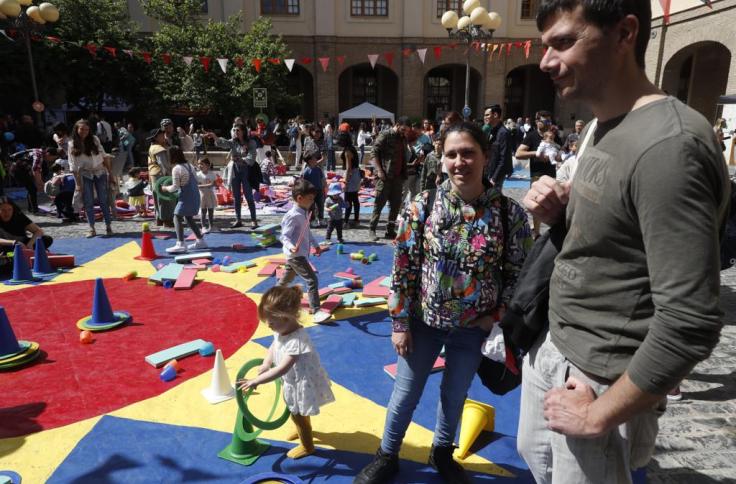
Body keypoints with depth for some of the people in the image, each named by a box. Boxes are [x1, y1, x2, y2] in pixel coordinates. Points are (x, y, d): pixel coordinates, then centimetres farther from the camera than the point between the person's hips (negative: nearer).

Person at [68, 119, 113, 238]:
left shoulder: (94, 140, -3)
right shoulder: (72, 145, -7)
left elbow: (104, 156, 2)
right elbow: (73, 166, -7)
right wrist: (78, 183, -10)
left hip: (100, 172, 0)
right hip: (85, 175, 0)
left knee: (103, 200, 0)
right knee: (88, 202, -1)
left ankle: (108, 226, 9)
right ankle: (91, 228, 6)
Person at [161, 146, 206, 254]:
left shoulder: (176, 169, -13)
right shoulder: (189, 165, 11)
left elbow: (175, 187, -12)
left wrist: (166, 188, 6)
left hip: (186, 197, -9)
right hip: (195, 195, 9)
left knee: (177, 217, -9)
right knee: (189, 218, 20)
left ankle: (180, 245, -20)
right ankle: (200, 241, 24)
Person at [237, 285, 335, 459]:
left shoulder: (297, 340, -40)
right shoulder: (281, 330, -13)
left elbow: (282, 369, -42)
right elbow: (274, 347, 7)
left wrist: (255, 381, -38)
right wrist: (265, 364, -11)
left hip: (303, 383, -8)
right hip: (294, 381, 8)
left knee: (298, 415, 14)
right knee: (299, 412, 32)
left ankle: (307, 446, 41)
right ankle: (303, 430, 62)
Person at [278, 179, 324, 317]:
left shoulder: (304, 213, 8)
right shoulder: (293, 216, -22)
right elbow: (284, 236, -24)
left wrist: (315, 244, 25)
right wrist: (291, 247, -41)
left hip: (300, 254, 10)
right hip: (296, 255, -10)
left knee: (287, 278, 26)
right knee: (312, 280, -11)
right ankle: (315, 309, -6)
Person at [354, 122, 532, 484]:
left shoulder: (509, 212, -13)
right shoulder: (422, 206, -13)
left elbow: (518, 271, -2)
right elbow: (402, 268, -9)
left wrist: (497, 315, -6)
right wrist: (400, 323, -7)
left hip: (474, 328, 1)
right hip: (424, 321, 0)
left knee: (454, 396, 21)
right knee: (405, 393, 15)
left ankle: (442, 452, 49)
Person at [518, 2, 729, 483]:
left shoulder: (669, 145, -26)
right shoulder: (600, 126, 5)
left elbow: (690, 324, -28)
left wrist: (599, 416, -18)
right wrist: (562, 213, -4)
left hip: (602, 381, -9)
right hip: (553, 347, 9)